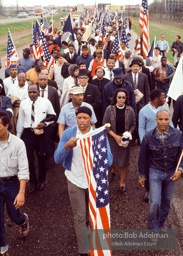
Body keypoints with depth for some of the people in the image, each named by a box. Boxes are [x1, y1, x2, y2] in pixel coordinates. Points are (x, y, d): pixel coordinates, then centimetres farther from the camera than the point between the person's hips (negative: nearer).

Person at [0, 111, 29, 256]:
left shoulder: (18, 143, -15)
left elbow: (23, 170, -14)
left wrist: (21, 193, -20)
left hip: (12, 183, -1)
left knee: (14, 216, 16)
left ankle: (24, 221, 53)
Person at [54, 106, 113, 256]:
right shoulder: (68, 134, -10)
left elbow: (109, 161, -15)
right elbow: (57, 159, -15)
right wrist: (67, 146, -34)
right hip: (75, 180, -1)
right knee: (79, 216, 7)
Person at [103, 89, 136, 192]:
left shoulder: (130, 110, -4)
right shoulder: (110, 109, -6)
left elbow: (133, 125, 4)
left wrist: (128, 134, -13)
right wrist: (115, 136, -12)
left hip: (125, 140, 0)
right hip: (112, 138, 0)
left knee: (124, 161, 3)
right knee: (113, 157, 9)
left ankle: (123, 182, 21)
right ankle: (113, 169, 47)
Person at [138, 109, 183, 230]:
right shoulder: (149, 137, -11)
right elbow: (143, 157, -1)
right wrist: (142, 175, 4)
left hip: (171, 173, 2)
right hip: (155, 172, -2)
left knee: (167, 201, 16)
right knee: (154, 203, -6)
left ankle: (161, 223, 40)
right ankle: (153, 229, 15)